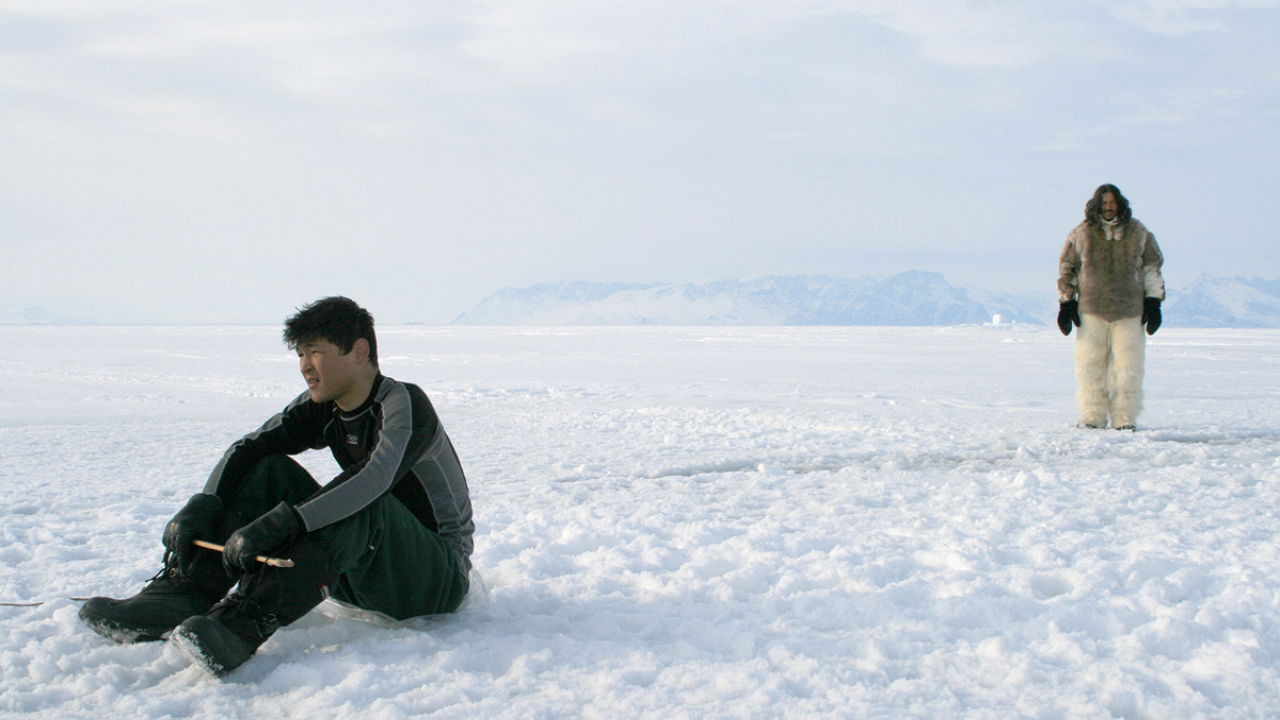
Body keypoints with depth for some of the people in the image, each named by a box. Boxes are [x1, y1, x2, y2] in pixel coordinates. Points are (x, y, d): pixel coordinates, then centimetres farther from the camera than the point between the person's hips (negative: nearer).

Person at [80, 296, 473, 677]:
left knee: (362, 504, -36)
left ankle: (246, 621, -47)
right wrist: (201, 506, -24)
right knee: (270, 470, -7)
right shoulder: (323, 406, 4)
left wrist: (279, 525, -44)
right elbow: (249, 448, -5)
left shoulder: (404, 402, -18)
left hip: (439, 579, -7)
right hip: (360, 579, 7)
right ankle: (180, 594, -23)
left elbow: (376, 478, -36)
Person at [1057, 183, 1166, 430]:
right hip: (1091, 310, 0)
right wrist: (1066, 303, 6)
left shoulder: (1138, 232, 9)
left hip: (1129, 311, 0)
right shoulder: (1082, 234, 6)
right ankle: (1092, 416, 9)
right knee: (1090, 364, 0)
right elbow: (1067, 269, 11)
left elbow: (1152, 267, 14)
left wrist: (1153, 302, 8)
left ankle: (1124, 418, 5)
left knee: (1127, 366, -2)